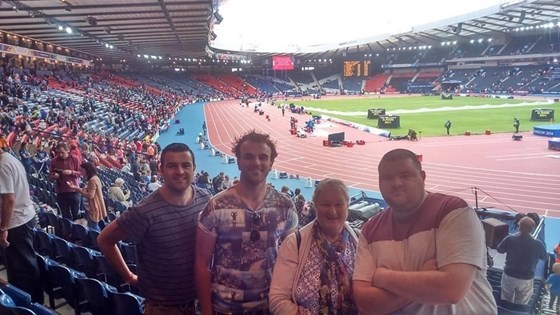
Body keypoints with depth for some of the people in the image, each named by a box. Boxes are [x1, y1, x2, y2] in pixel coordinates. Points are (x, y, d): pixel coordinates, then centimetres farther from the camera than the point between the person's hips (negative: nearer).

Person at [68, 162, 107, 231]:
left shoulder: (93, 180, -19)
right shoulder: (94, 178, 13)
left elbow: (90, 195, -22)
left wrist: (78, 189, -17)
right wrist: (78, 188, 12)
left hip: (93, 209, -11)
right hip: (92, 208, 11)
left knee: (93, 229, -6)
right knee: (95, 228, 16)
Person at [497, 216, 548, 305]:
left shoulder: (509, 239, -17)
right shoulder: (538, 244, -17)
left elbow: (499, 250, 2)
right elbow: (545, 257, 4)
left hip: (509, 276, 1)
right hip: (526, 280, 0)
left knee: (505, 303, 21)